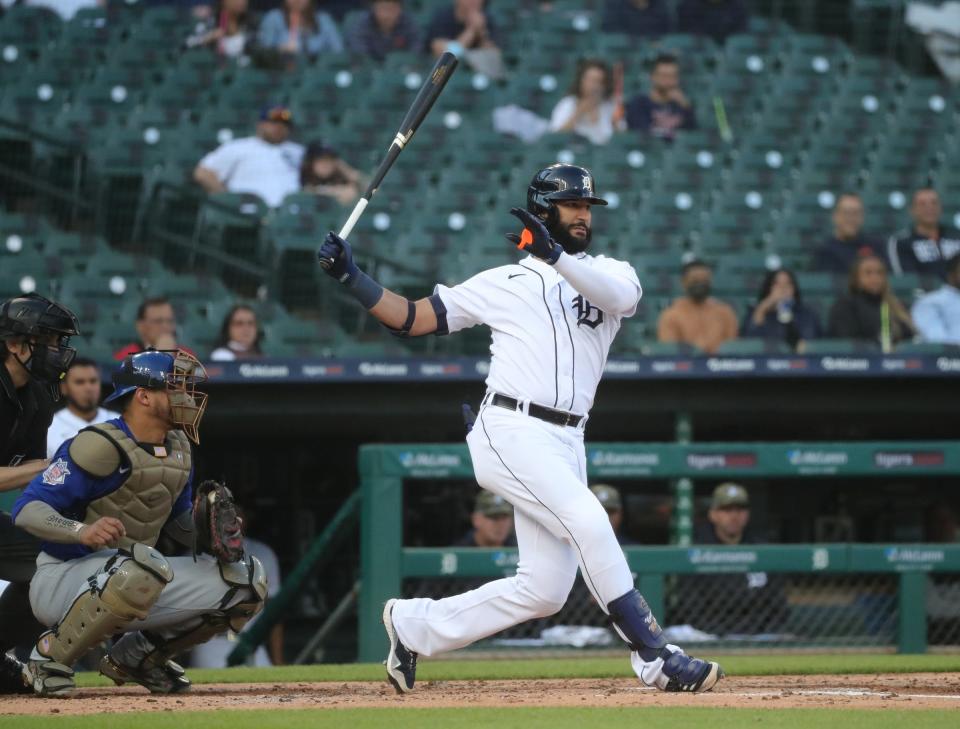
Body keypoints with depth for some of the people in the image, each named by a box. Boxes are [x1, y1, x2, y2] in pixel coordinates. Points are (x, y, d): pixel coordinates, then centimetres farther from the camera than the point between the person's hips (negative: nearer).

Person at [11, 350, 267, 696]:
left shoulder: (178, 448, 8)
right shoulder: (101, 446, -18)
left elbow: (179, 522, 20)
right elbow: (26, 510, -22)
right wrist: (82, 531, -40)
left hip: (127, 583, 8)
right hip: (62, 576, -8)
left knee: (246, 580, -1)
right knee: (144, 565, -41)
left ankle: (137, 654, 12)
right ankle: (50, 656, -19)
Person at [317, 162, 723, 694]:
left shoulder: (609, 273, 15)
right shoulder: (504, 283, 11)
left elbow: (621, 295, -11)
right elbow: (413, 319, 14)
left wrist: (556, 256, -25)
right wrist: (351, 278, 1)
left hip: (566, 444, 5)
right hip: (511, 431, -5)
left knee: (544, 589, 2)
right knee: (588, 522, -25)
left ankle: (413, 625, 19)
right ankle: (655, 660, -23)